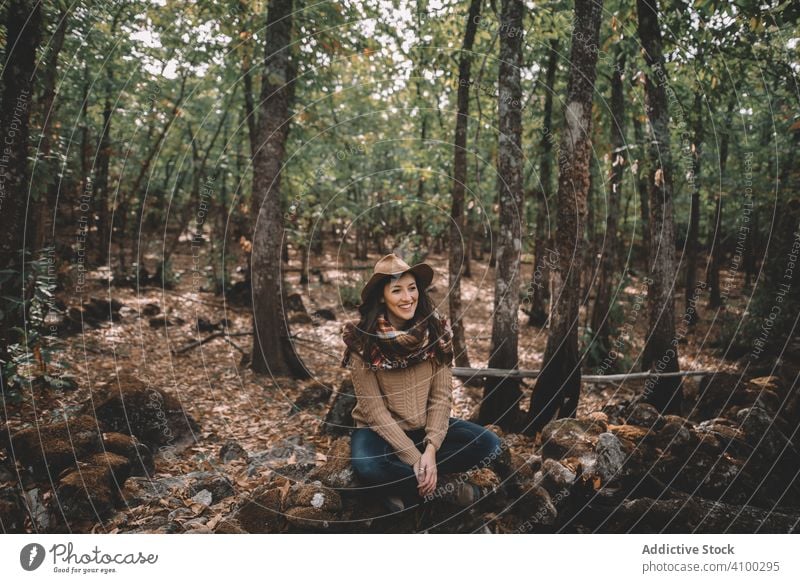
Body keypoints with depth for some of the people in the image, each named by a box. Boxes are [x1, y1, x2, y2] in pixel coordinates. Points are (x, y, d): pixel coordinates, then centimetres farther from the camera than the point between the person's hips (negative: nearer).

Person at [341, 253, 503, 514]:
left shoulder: (437, 330, -8)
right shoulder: (362, 339, -17)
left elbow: (442, 395, -8)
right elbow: (374, 408, -17)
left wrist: (431, 448, -22)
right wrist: (414, 458, -22)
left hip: (425, 426, 4)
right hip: (380, 430, -3)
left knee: (489, 445, -18)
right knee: (367, 468, -36)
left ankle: (402, 486, -12)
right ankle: (440, 488, -11)